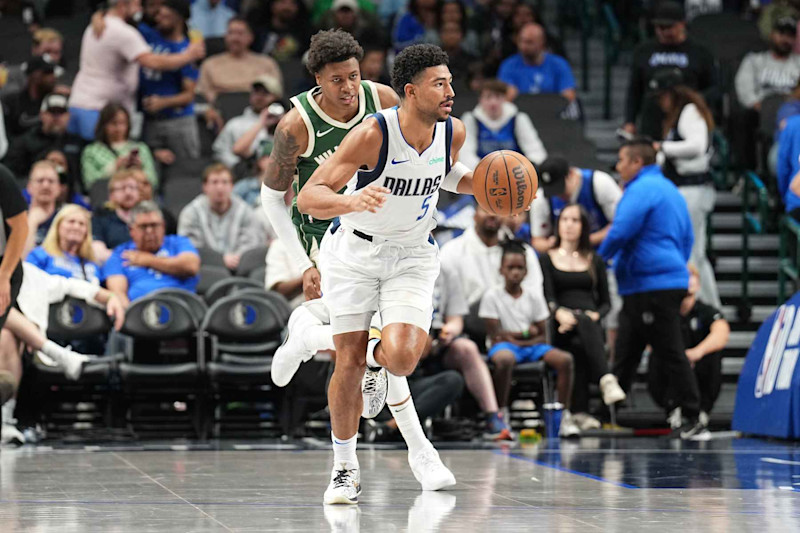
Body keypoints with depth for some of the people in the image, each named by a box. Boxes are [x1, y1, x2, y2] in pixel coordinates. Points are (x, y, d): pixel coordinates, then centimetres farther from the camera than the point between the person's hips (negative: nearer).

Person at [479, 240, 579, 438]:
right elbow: (495, 335, -5)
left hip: (532, 346, 4)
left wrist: (512, 337, -10)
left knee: (565, 359, -23)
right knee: (504, 359, -41)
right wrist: (527, 333, -3)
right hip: (505, 347, -4)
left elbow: (543, 337, 6)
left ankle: (565, 416, -21)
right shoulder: (492, 296, 2)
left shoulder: (534, 298, 11)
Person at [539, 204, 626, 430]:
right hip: (560, 329, -2)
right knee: (582, 322, -38)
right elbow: (547, 296, 0)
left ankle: (580, 411, -47)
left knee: (580, 344, -36)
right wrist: (559, 313, -23)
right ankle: (606, 379, -58)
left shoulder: (594, 261, 23)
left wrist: (596, 315, -6)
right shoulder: (547, 259, 16)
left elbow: (605, 302, 18)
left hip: (591, 326, 2)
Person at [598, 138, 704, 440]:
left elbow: (620, 232, -20)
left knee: (670, 354, -7)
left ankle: (692, 418, -5)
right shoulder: (669, 189, 21)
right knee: (625, 355, 12)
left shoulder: (642, 189, -12)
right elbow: (687, 238, 25)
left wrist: (599, 259, -3)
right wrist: (677, 266, 28)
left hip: (652, 287, -10)